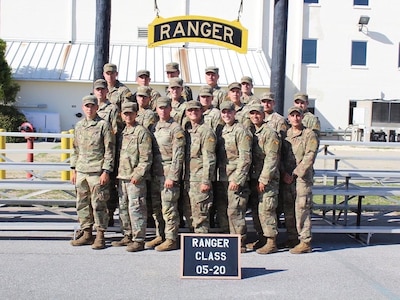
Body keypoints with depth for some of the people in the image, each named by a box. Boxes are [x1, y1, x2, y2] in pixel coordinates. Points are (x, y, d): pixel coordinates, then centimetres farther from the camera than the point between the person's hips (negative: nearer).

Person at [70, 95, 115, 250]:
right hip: (81, 171, 6)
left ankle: (100, 236, 7)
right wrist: (74, 169, 15)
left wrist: (106, 171, -13)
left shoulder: (103, 125, -4)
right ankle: (86, 234, 21)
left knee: (98, 204, -2)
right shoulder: (79, 125, 14)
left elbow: (109, 150, -7)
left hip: (97, 172, -6)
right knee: (82, 204, 10)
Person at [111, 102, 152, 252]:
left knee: (135, 208, -7)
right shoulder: (122, 132, 17)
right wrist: (117, 173, 15)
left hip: (135, 178, -8)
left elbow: (146, 157, -12)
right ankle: (128, 236, 25)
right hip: (122, 177, 8)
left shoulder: (142, 132, -7)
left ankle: (139, 240, 0)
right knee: (123, 208, 14)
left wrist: (137, 174, -18)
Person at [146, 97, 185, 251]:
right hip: (154, 173, 7)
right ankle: (160, 236, 23)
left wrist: (172, 176, -17)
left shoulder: (176, 129, -6)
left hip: (168, 174, -7)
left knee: (169, 208, -5)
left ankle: (171, 239, 4)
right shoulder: (153, 127, 16)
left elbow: (178, 155, -12)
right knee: (156, 208, 12)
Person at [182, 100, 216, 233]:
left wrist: (206, 181, -18)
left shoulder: (206, 131, -8)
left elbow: (209, 159, -14)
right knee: (189, 213, 13)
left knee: (199, 214, -6)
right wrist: (183, 177, 15)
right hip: (187, 179, 8)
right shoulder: (186, 130, 15)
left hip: (200, 179, -8)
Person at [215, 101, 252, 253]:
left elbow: (245, 158, -14)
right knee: (221, 212, 10)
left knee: (234, 212, -6)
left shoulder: (241, 131, -7)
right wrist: (215, 177, 12)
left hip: (236, 179, -8)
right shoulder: (220, 131, 16)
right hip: (222, 179, 8)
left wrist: (237, 179, -18)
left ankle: (240, 243, 5)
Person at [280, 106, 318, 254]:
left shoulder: (310, 135, -1)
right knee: (288, 210, 8)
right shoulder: (285, 134, 14)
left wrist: (294, 174, -13)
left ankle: (305, 242, -3)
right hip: (286, 178, 5)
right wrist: (283, 173, -3)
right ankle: (291, 239, 19)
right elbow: (279, 155, 11)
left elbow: (309, 158, -9)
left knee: (301, 209, -8)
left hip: (303, 177, -5)